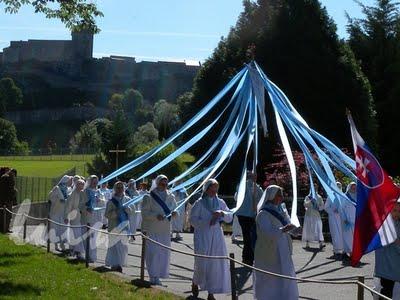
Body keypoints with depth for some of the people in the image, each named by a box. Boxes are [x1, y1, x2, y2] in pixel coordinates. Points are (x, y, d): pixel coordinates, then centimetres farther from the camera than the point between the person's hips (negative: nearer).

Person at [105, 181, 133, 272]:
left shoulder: (127, 199, 8)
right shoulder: (111, 201, -2)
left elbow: (132, 211, 3)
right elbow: (107, 214, -5)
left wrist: (126, 208, -16)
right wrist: (116, 212, -20)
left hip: (125, 225, 3)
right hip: (114, 226, -3)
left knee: (123, 245, 3)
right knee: (114, 245, -3)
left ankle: (120, 264, 12)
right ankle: (114, 264, 3)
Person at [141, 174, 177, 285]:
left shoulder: (170, 197, 10)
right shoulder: (149, 197, -5)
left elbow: (175, 209, 13)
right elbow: (144, 213, -9)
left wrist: (174, 213, -11)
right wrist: (156, 216, -24)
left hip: (165, 230, 5)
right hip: (152, 230, -5)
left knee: (164, 252, 4)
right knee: (153, 252, -10)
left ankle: (157, 276, 14)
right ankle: (153, 276, -2)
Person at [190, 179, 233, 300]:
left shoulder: (220, 202, 9)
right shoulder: (199, 203, -3)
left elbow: (230, 217, 8)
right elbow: (193, 219, -7)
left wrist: (222, 213, -12)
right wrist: (207, 223, -16)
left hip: (217, 237, 4)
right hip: (202, 237, -4)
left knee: (216, 265, -1)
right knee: (202, 263, -4)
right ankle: (195, 283, 27)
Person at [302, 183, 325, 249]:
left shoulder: (319, 197, 9)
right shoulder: (308, 197, 4)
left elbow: (322, 206, 10)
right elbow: (305, 204, -10)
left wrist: (318, 208, -10)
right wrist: (310, 201, -24)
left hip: (316, 215, 1)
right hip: (309, 215, -1)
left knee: (318, 229, -12)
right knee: (308, 229, 2)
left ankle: (321, 243, -23)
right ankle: (307, 243, 14)